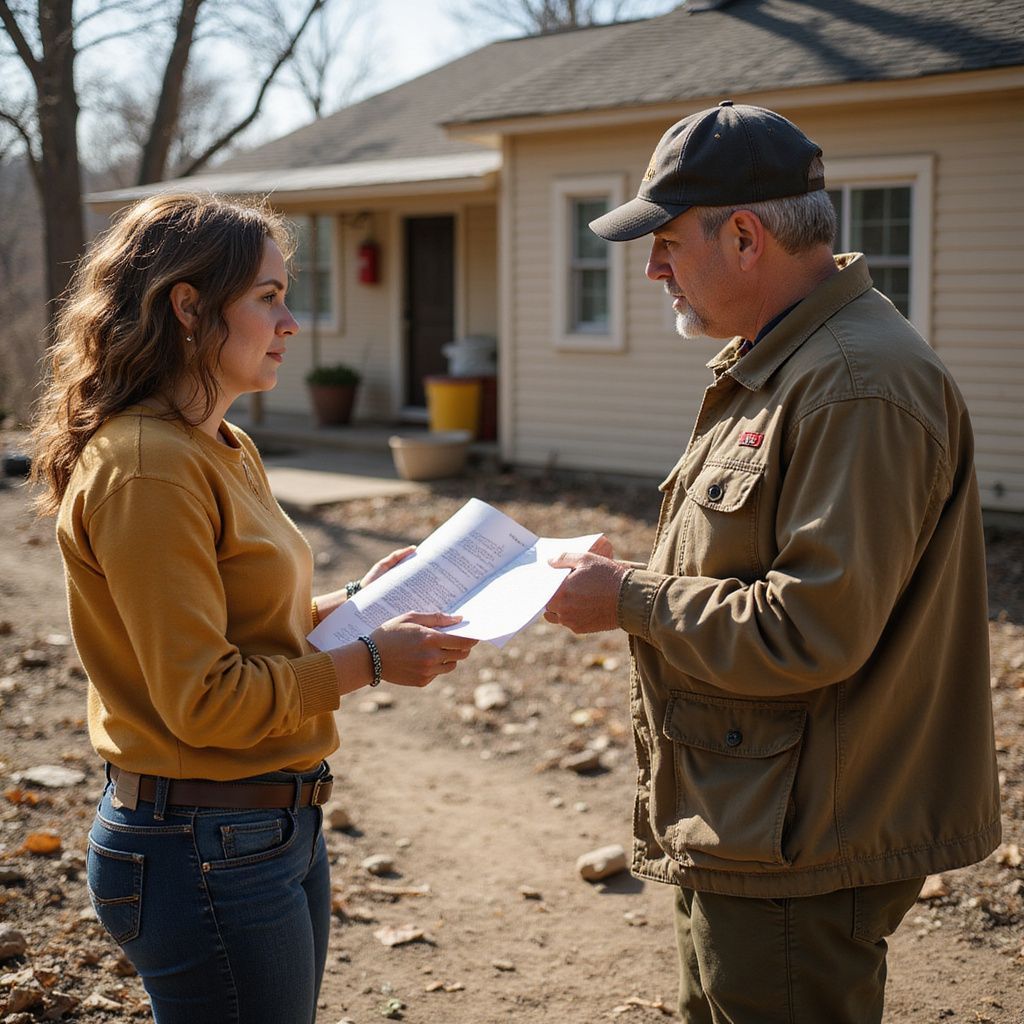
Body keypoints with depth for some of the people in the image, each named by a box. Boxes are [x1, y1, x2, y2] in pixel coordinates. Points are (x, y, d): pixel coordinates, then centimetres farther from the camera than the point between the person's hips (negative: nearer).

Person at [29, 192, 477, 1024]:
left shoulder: (226, 453, 11)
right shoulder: (147, 468, -20)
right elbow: (202, 697, -21)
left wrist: (353, 603, 3)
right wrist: (370, 660, -15)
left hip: (280, 825, 9)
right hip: (204, 852, -9)